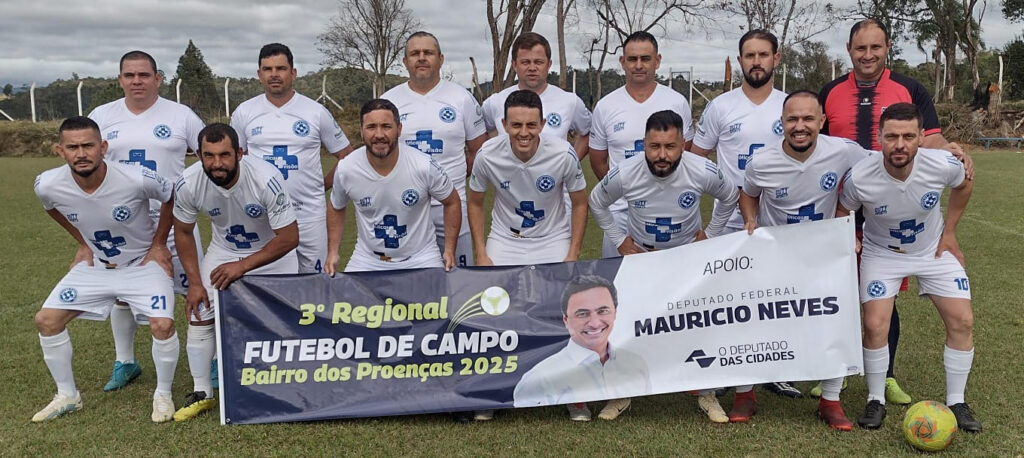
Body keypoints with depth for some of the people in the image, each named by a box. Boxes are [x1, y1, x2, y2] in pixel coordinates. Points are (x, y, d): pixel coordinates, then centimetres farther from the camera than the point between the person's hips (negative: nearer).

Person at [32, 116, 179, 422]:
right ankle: (67, 396, 19)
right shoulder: (47, 185, -19)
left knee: (162, 325, -21)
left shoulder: (137, 180, -31)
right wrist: (82, 243, 7)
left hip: (144, 263, -4)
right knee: (46, 320, -1)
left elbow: (172, 198, -9)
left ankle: (163, 395, 5)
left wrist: (158, 244, -7)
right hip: (94, 265, 4)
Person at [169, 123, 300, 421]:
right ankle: (202, 394, 16)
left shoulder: (266, 179, -34)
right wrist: (195, 283, -8)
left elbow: (289, 238, -27)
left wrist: (242, 266, -30)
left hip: (272, 252, -3)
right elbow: (183, 232, -4)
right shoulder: (188, 184, -23)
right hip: (224, 250, 3)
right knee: (199, 315, -2)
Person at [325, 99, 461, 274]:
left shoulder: (424, 166, -17)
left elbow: (452, 202, -1)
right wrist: (332, 253, 4)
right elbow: (336, 208, 9)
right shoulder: (345, 169, -11)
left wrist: (449, 250, -3)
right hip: (367, 260, 2)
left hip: (421, 258, -1)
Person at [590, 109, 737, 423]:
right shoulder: (624, 174, -25)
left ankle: (707, 395, 20)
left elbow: (730, 198, -1)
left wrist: (710, 235, -3)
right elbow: (597, 203, -3)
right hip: (638, 256, 0)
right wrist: (619, 240, -6)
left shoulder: (704, 172, -24)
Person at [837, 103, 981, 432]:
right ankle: (876, 401, 9)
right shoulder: (859, 178, -30)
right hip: (881, 253, -2)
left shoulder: (943, 165, -25)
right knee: (875, 325, -14)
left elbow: (964, 184, 1)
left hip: (934, 249, 2)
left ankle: (956, 403, 17)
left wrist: (949, 232, 1)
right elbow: (842, 215, -7)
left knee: (962, 321, -2)